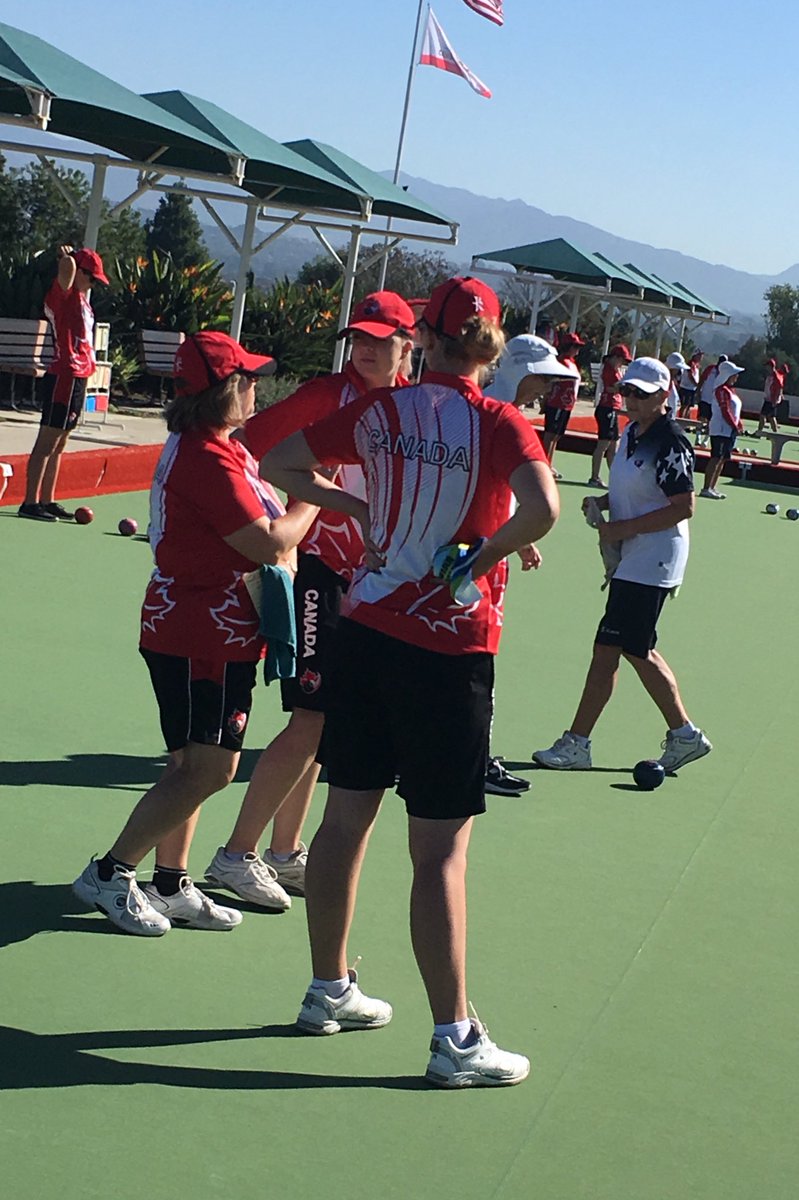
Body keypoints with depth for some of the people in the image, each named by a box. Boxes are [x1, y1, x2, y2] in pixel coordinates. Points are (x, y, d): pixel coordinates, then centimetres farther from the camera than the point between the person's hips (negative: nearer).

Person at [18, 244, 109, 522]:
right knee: (47, 442, -8)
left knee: (59, 445, 13)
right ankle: (30, 502, -7)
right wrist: (66, 256, -9)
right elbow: (67, 265, -28)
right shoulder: (63, 293, -10)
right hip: (64, 377, -10)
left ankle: (47, 501, 18)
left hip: (77, 379, 10)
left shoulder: (80, 297, 18)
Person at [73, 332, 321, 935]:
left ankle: (170, 884, 22)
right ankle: (110, 874, 0)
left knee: (193, 766, 15)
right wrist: (314, 497, -7)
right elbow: (270, 544, -21)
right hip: (203, 637, -11)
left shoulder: (219, 449, 12)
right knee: (208, 769, -7)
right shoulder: (208, 460, -21)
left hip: (207, 632, 11)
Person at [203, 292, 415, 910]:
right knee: (312, 721, -10)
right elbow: (255, 440, -16)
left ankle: (285, 852, 25)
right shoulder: (329, 395, -12)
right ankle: (238, 854, 0)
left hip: (365, 575, 7)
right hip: (317, 568, -7)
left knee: (321, 722, 13)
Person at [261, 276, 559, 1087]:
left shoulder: (378, 411, 1)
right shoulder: (499, 426, -12)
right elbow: (542, 509, -30)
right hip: (451, 649, -5)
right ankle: (454, 1039, 5)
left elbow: (277, 463, 9)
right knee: (441, 849, -2)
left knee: (346, 815, 16)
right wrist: (483, 556, -14)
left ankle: (329, 991, 29)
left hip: (366, 629, 5)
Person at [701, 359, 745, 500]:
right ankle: (706, 489, -13)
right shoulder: (722, 390, -14)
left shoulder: (731, 390, 17)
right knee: (716, 458, -12)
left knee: (722, 460, 10)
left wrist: (739, 423, 10)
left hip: (730, 430, 10)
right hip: (721, 429, -10)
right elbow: (725, 411, -20)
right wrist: (735, 426, -18)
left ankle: (712, 488, 14)